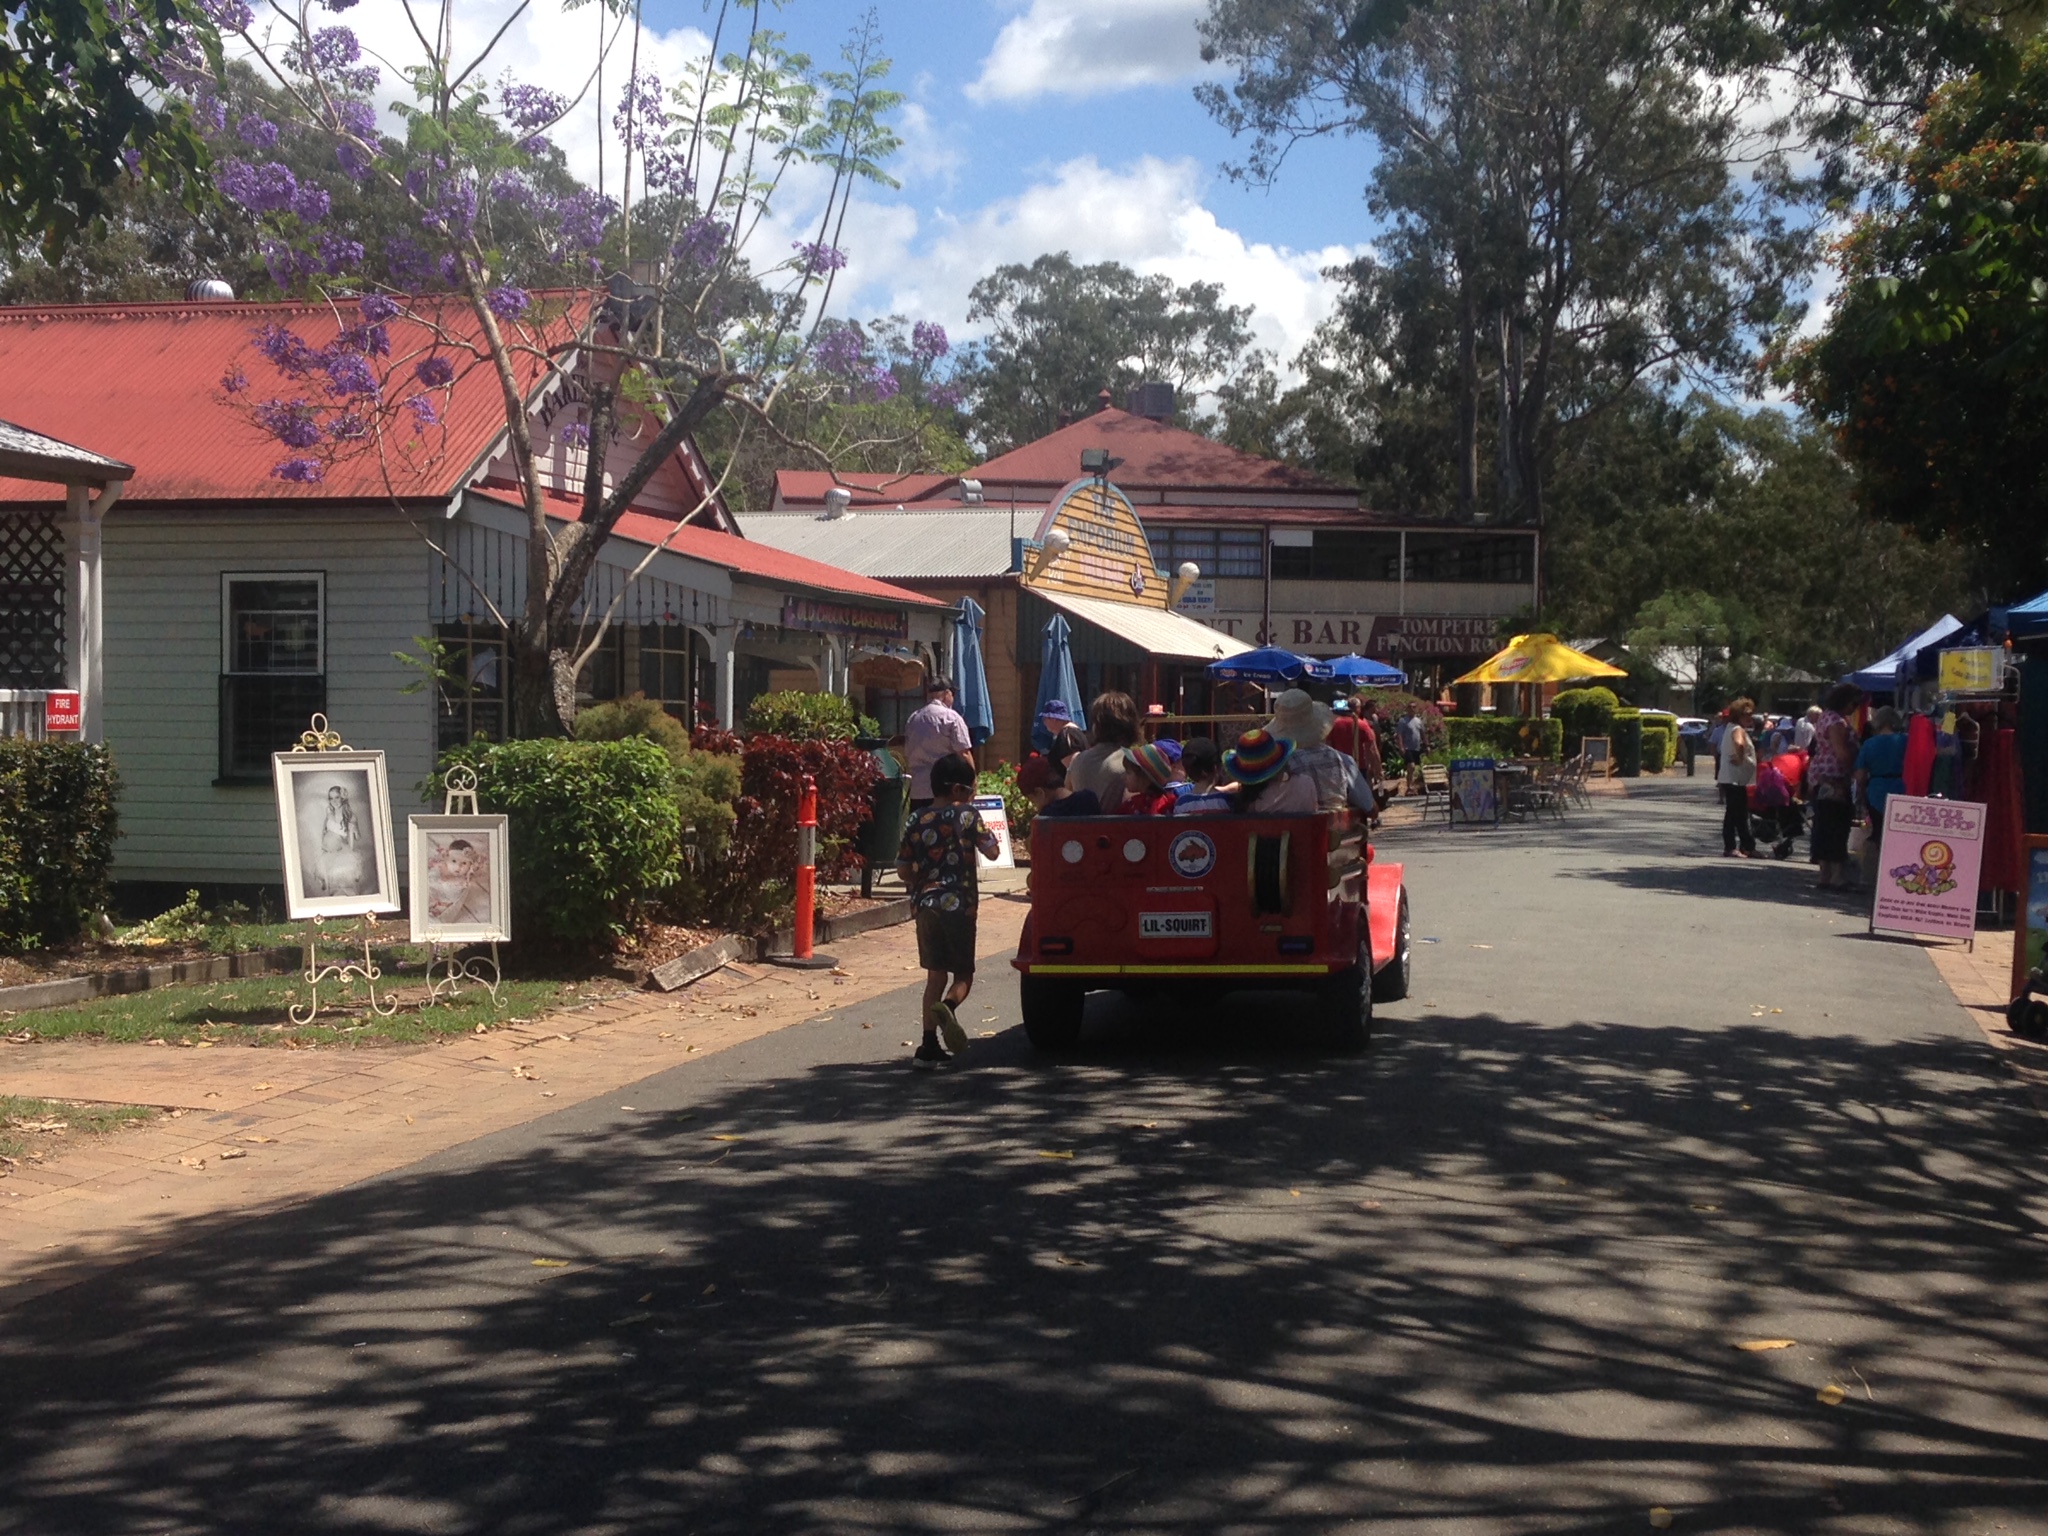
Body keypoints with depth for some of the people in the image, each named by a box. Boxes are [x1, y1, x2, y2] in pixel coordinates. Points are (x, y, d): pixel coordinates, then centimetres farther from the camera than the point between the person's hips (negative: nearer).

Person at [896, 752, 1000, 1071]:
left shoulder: (917, 821, 6)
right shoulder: (967, 816, -5)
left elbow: (903, 870, 9)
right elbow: (991, 851, 2)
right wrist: (987, 834, 19)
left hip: (926, 904, 4)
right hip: (959, 905, -4)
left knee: (935, 975, 12)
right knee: (963, 975, 6)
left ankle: (928, 1047, 7)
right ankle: (948, 1007, -28)